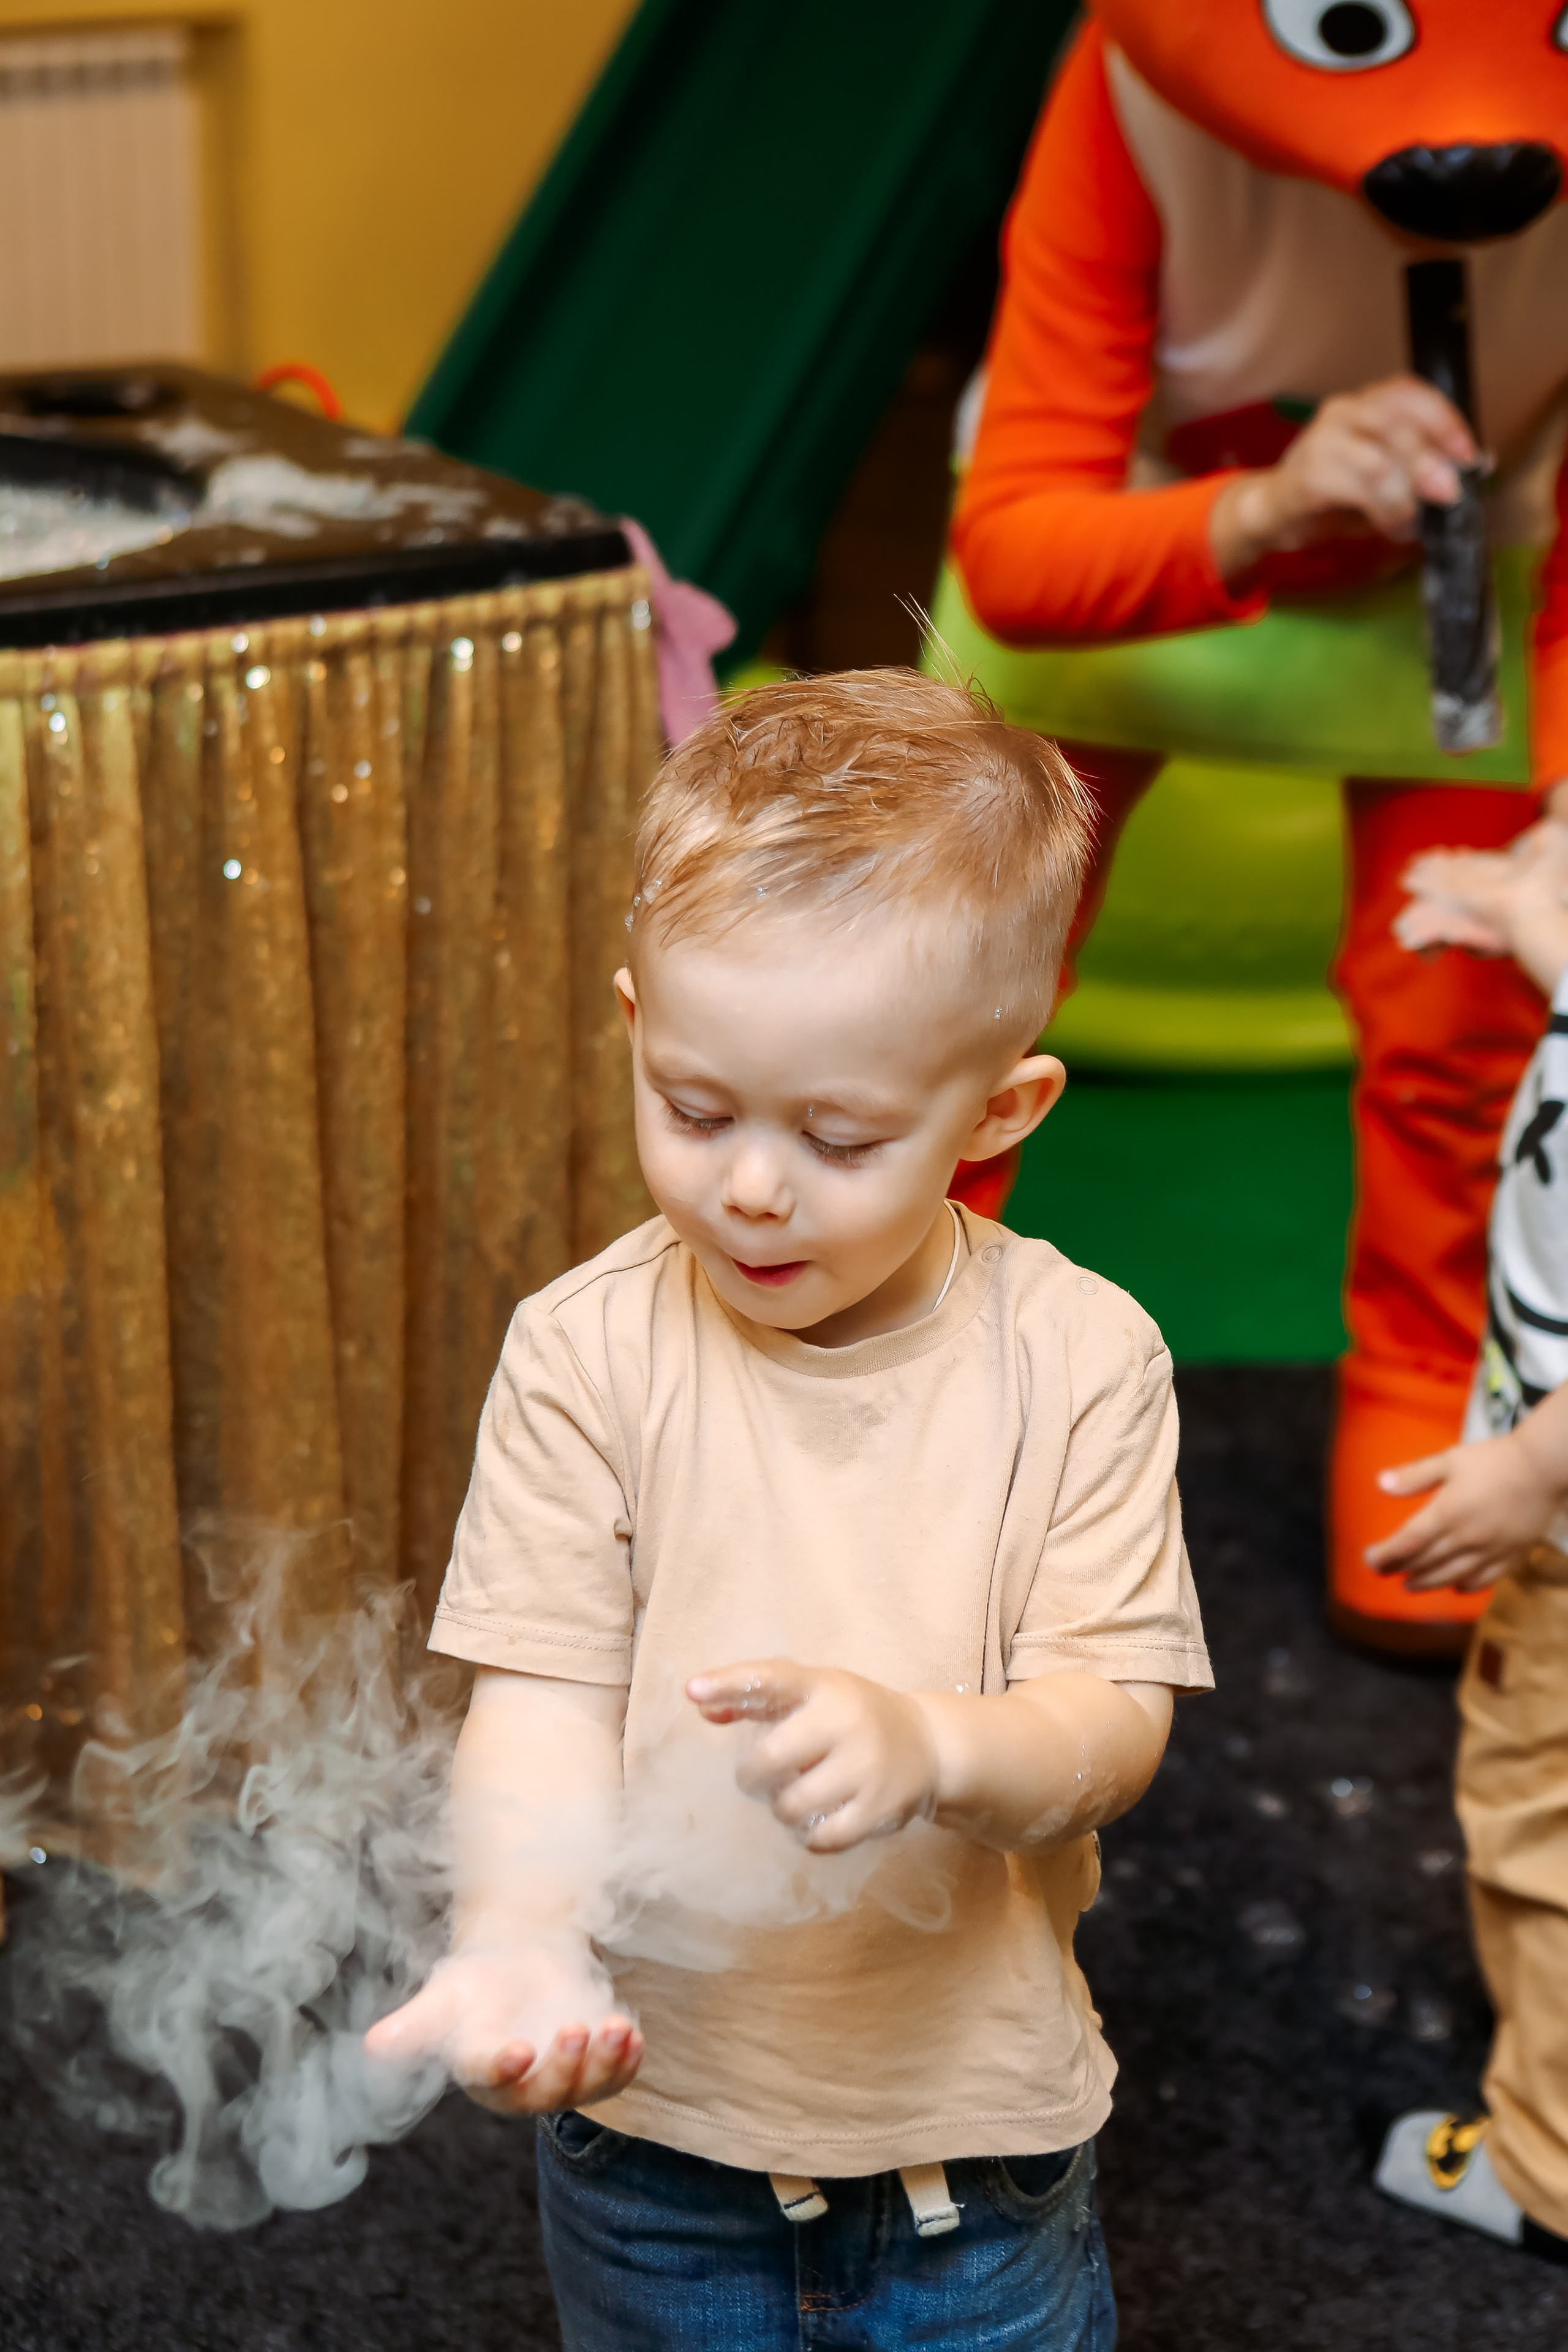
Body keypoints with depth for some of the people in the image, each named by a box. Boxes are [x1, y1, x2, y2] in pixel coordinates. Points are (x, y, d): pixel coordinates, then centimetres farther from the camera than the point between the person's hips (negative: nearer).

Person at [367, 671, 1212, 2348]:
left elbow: (1115, 1717, -12)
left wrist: (926, 1741, -34)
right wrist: (520, 1945, -33)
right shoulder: (587, 1353, -11)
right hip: (657, 2118, 0)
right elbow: (545, 1702, -14)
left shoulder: (1078, 1358, -11)